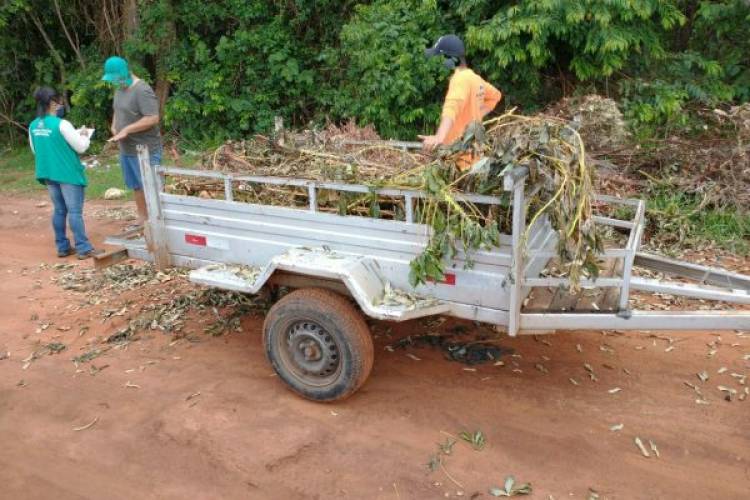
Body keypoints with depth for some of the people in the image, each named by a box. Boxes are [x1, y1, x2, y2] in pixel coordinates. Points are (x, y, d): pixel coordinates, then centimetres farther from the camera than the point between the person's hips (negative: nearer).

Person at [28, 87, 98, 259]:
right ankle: (84, 249, -2)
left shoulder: (33, 126, 6)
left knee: (59, 210, 14)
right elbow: (81, 147, -12)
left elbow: (35, 150, 18)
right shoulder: (61, 124, -16)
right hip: (68, 174, -7)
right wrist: (84, 135, 7)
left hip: (48, 174, 7)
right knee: (75, 211, -4)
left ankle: (62, 247, 19)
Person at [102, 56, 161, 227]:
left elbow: (153, 118, -25)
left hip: (145, 150, -9)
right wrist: (114, 126, 5)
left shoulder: (142, 90, -18)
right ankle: (142, 217, 28)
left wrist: (126, 129, -22)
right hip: (126, 149, 9)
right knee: (136, 186, 16)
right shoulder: (119, 88, 10)